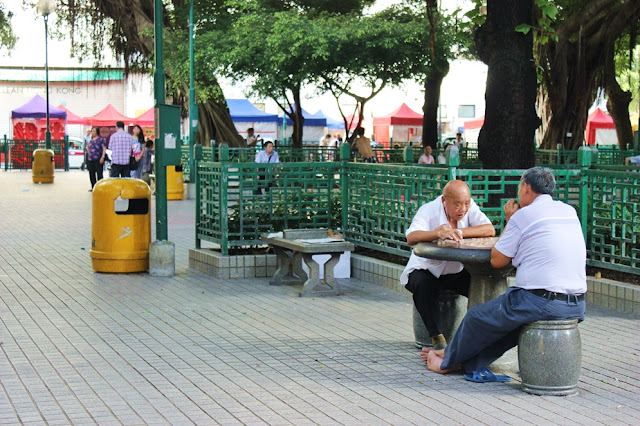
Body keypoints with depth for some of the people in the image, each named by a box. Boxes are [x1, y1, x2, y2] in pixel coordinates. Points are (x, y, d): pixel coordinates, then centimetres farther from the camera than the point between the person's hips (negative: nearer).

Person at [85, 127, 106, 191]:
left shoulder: (100, 139, -5)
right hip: (90, 159, 7)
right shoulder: (91, 139, 14)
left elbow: (104, 149, -10)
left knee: (99, 173, -6)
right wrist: (88, 152, 16)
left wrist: (102, 157, -18)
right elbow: (88, 146, 32)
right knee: (91, 174, 9)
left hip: (98, 159, -7)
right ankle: (93, 187, 18)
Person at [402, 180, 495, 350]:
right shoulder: (429, 210, -17)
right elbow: (411, 237, -35)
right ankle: (436, 337, -24)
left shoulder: (470, 208, -6)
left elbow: (490, 230, -22)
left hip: (457, 271, 3)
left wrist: (458, 232, -32)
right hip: (426, 269, -3)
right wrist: (438, 234, -52)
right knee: (424, 286, -34)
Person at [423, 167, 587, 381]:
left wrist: (509, 221, 12)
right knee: (510, 322, 30)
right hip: (577, 306, 7)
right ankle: (471, 363, 39)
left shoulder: (524, 215, -6)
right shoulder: (570, 212, 13)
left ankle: (448, 362, 34)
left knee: (477, 317, 14)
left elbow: (497, 260, 0)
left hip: (540, 303, -7)